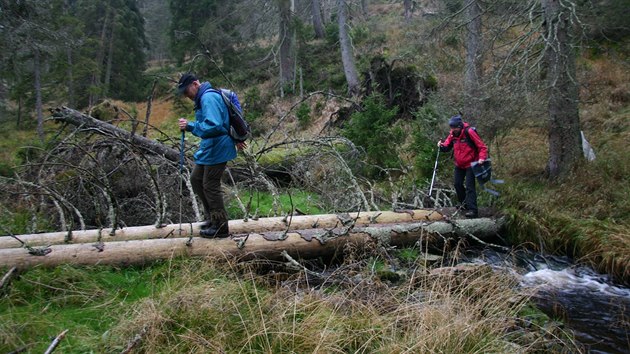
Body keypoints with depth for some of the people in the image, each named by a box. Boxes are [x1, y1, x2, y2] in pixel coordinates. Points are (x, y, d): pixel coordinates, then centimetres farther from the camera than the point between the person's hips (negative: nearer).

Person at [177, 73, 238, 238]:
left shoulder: (208, 98, -19)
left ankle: (221, 227, 8)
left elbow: (213, 126, -30)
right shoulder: (203, 98, 14)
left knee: (210, 186, -4)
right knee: (196, 179, 16)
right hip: (209, 148, 11)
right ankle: (211, 217, 27)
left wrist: (190, 126, -24)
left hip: (216, 149, -11)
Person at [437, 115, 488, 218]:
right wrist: (442, 146, -19)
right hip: (459, 165, 7)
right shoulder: (453, 134, 0)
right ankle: (464, 203, 34)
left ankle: (472, 210, -12)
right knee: (457, 184, 12)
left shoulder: (469, 132, -20)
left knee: (469, 186, -12)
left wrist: (482, 158, -31)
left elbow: (482, 146, -17)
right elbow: (447, 146, 4)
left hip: (470, 164, -7)